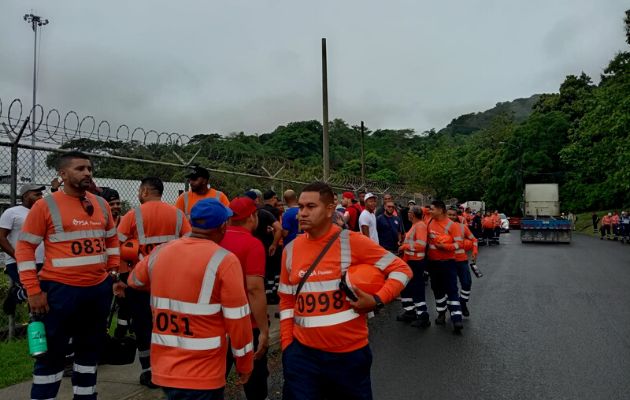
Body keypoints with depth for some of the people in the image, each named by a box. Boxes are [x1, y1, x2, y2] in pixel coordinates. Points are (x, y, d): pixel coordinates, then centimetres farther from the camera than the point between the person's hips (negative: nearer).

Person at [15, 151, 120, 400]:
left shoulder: (101, 204, 7)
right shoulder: (45, 206, -8)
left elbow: (112, 240, 18)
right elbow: (24, 248, -6)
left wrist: (114, 273, 11)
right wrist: (33, 291, -10)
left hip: (98, 289, 5)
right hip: (59, 290, -5)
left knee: (90, 350, 18)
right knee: (51, 354, 6)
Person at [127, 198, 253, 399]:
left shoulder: (160, 252, 1)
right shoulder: (224, 260, -15)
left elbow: (134, 281, 22)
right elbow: (237, 319, -12)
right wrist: (245, 363, 1)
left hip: (162, 368, 6)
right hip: (202, 376, -6)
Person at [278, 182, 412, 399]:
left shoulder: (352, 242, -11)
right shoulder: (291, 250, 1)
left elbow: (401, 269, -6)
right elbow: (287, 301, 10)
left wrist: (377, 300, -19)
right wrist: (286, 345, 6)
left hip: (350, 352, -2)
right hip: (303, 352, 2)